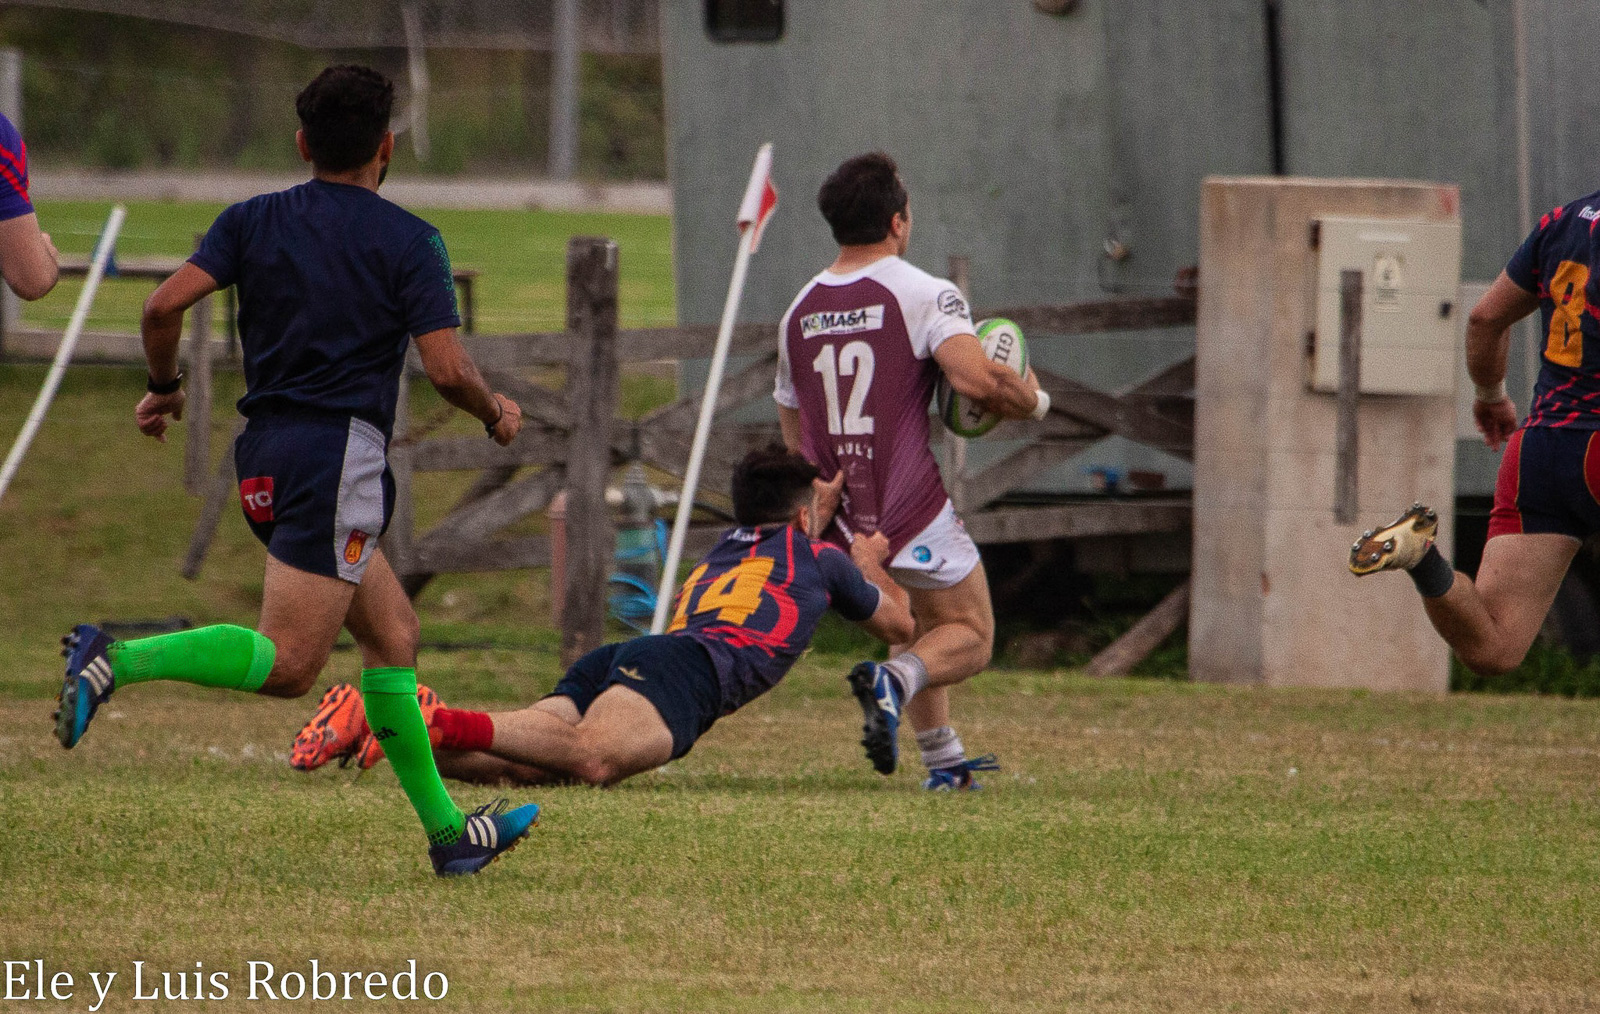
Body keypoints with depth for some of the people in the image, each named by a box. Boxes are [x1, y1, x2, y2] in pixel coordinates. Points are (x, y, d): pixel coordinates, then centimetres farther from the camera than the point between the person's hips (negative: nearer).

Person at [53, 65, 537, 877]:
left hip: (264, 454, 7)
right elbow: (447, 369, -10)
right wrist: (496, 413, 11)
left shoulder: (252, 222, 8)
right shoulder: (409, 242, -3)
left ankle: (447, 830, 17)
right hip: (339, 453, -7)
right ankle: (117, 660, -31)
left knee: (393, 632, 16)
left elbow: (165, 305, -4)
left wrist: (163, 387, 14)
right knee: (288, 664, -13)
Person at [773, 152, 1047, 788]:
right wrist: (1031, 400, -6)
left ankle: (944, 759, 21)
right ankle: (894, 680, -23)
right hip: (914, 514, -6)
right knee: (970, 637, 7)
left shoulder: (798, 313, 10)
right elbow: (973, 378, -25)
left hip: (842, 521, 6)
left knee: (917, 630, 27)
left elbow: (793, 435, 17)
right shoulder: (924, 294, -10)